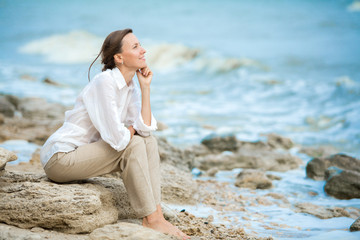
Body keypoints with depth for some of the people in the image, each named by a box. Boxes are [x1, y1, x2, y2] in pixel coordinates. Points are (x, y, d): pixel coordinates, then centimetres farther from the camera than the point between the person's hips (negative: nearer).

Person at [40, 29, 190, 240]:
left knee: (149, 141, -2)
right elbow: (117, 138, -27)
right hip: (59, 158, -9)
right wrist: (132, 129, -5)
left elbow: (146, 128, -5)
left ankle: (157, 214, -8)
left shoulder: (130, 87, 5)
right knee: (133, 146, -20)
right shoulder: (104, 82, -22)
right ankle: (150, 220, -12)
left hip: (82, 153, 9)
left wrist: (145, 88, -6)